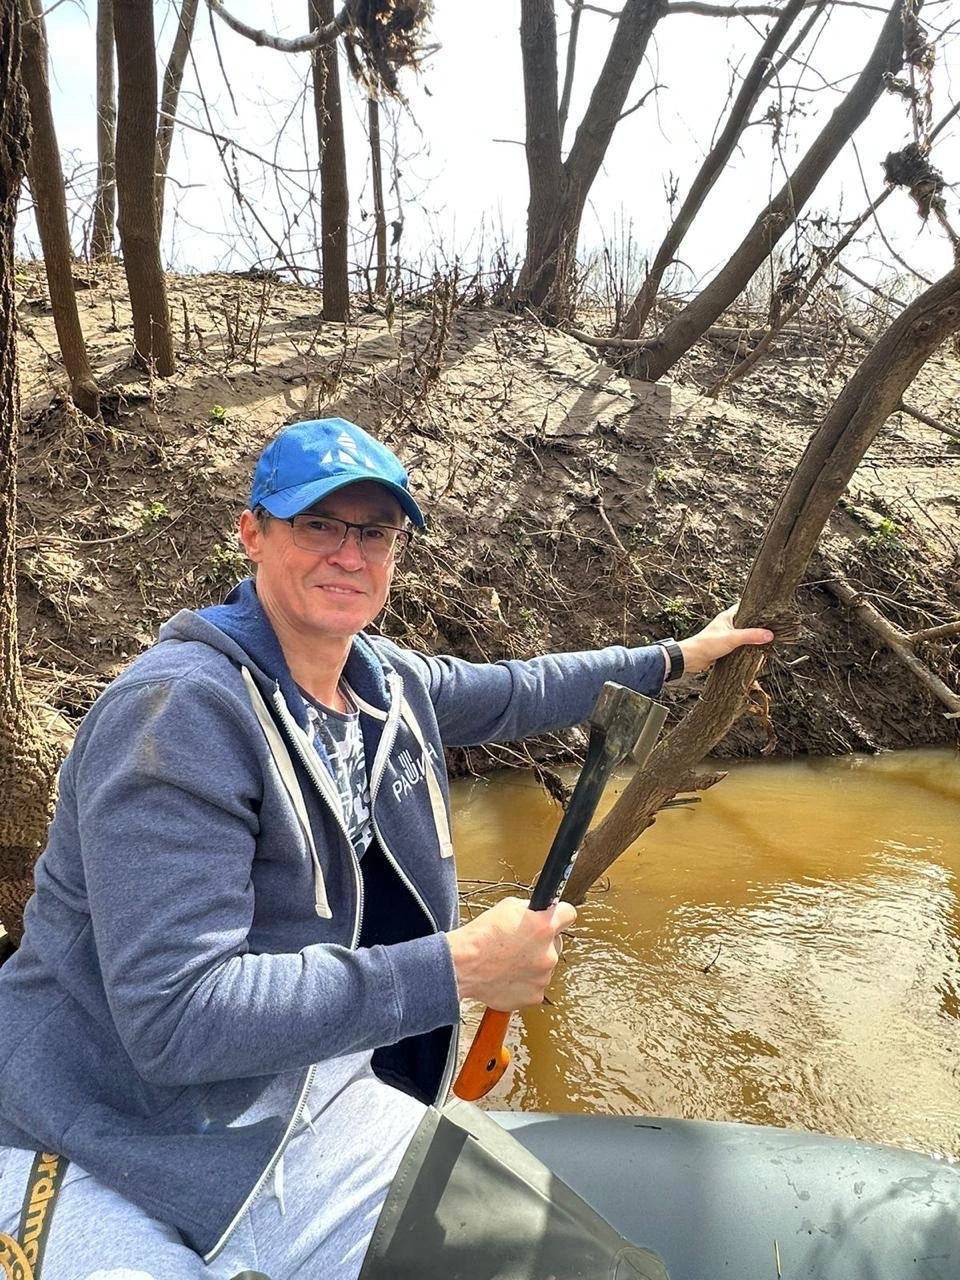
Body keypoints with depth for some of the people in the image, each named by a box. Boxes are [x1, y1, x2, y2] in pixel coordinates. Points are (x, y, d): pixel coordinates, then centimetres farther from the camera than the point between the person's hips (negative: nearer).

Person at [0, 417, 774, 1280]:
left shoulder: (388, 679, 1)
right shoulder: (182, 710, -22)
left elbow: (515, 692, 20)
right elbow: (176, 1019, -28)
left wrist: (673, 658, 28)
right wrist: (458, 968, -25)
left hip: (302, 1098, 7)